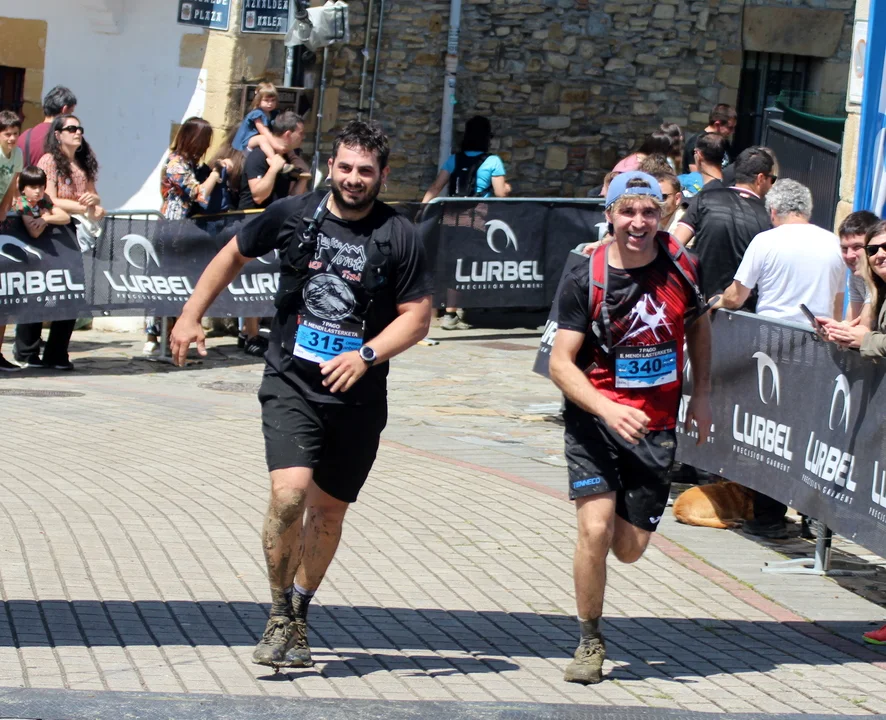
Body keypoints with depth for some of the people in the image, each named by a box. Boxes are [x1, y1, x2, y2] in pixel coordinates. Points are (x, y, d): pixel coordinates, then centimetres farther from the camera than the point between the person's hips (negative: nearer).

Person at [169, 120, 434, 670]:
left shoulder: (399, 237, -4)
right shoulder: (293, 216, 0)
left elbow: (418, 316, -3)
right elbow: (234, 256, 16)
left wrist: (366, 355, -18)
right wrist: (191, 316, 16)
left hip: (359, 397, 1)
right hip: (291, 383, -1)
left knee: (330, 509, 11)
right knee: (290, 492, -20)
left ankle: (300, 612, 32)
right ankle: (280, 615, -3)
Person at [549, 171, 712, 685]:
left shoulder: (681, 266, -2)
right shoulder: (585, 280, -11)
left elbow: (699, 324, 18)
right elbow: (561, 363, -12)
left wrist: (702, 394, 13)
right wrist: (608, 409, -26)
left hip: (657, 425, 3)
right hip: (595, 417, -2)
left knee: (630, 548, 2)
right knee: (595, 530, -18)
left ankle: (628, 507, 41)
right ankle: (590, 643, 1)